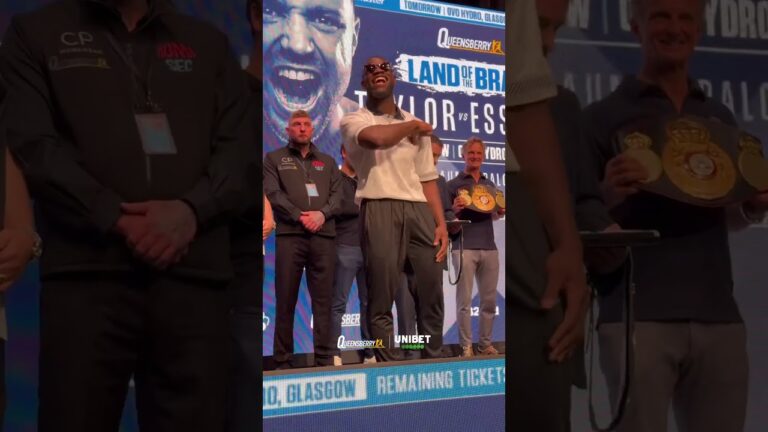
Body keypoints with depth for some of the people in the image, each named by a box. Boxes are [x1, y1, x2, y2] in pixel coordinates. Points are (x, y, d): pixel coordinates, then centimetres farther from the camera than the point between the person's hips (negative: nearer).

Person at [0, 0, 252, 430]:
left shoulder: (209, 43, 21)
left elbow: (237, 145, 10)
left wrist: (192, 209, -10)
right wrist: (117, 220, -11)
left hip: (194, 273, 2)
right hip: (88, 270, -2)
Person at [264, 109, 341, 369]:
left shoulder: (327, 162, 22)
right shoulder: (274, 159, 13)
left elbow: (337, 195, 11)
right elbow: (273, 193, -1)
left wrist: (322, 214, -9)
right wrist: (300, 216, -13)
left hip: (323, 235, 3)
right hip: (290, 234, -2)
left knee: (323, 299, 0)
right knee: (285, 300, -3)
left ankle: (325, 359, 1)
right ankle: (282, 361, 0)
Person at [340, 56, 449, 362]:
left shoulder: (416, 125, 22)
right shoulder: (353, 120, 7)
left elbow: (427, 179, 18)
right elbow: (376, 137, -18)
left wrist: (441, 223, 6)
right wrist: (412, 125, 0)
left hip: (419, 210, 4)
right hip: (380, 210, -4)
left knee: (431, 294, 3)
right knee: (382, 298, -6)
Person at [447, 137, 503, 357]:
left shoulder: (490, 185, 17)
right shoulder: (454, 184, 2)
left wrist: (501, 212, 4)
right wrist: (455, 209, -19)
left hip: (489, 247, 5)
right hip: (464, 247, -5)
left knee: (489, 299, 6)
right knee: (464, 300, -4)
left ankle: (486, 343, 15)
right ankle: (466, 346, -1)